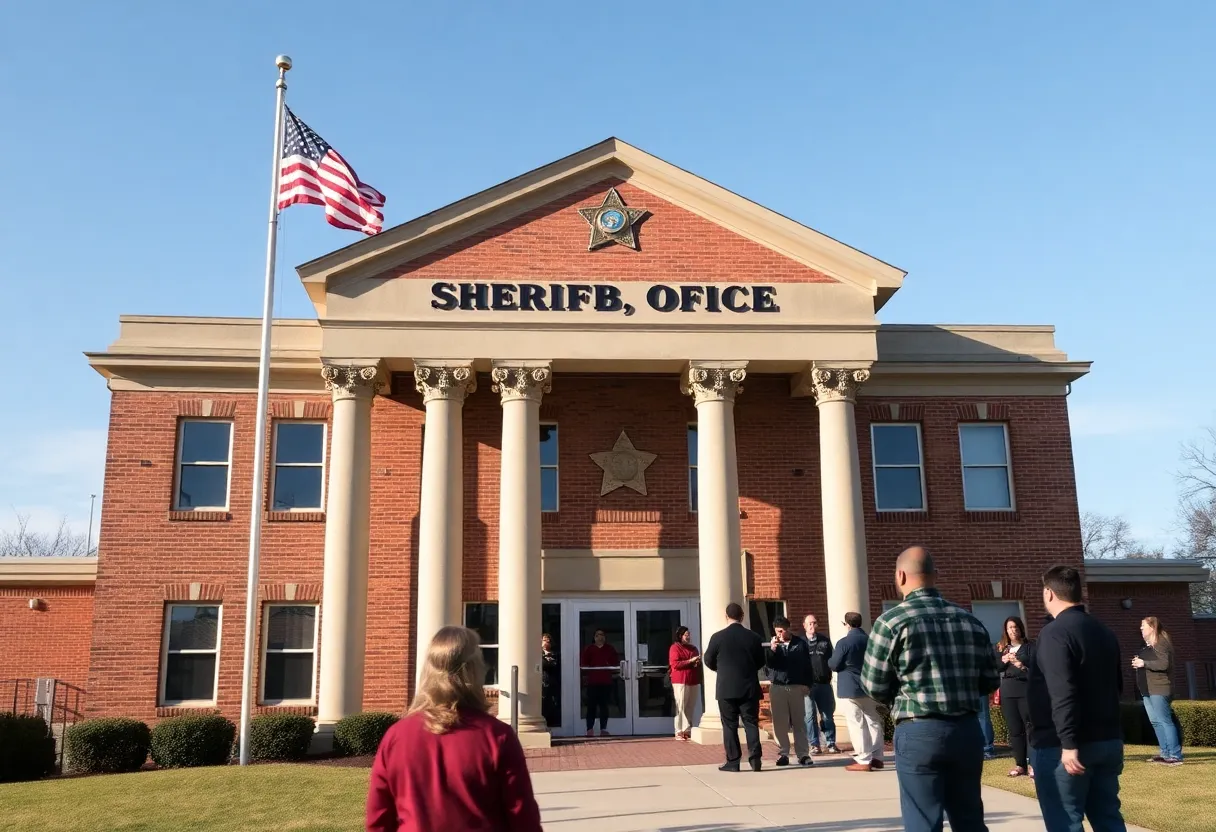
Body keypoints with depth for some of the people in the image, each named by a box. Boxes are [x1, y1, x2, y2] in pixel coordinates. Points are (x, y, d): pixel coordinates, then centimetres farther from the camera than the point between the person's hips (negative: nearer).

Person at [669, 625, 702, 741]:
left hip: (694, 681, 7)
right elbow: (675, 664, -12)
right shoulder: (675, 647, -2)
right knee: (681, 707, -7)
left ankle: (688, 730, 10)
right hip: (681, 681, -7)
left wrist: (698, 662, 5)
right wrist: (690, 661, -15)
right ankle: (679, 732, -5)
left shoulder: (693, 648, 20)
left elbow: (698, 663, 30)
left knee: (690, 707, 5)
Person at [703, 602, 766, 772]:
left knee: (730, 725, 4)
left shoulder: (717, 637, -7)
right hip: (750, 688, 2)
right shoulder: (754, 637, -1)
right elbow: (761, 662, 9)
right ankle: (755, 758, -1)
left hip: (726, 689, -1)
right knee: (751, 723, 7)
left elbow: (709, 661, 3)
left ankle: (733, 762, 3)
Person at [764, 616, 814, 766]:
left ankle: (803, 754, 6)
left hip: (797, 686, -1)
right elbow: (769, 663, -4)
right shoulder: (772, 644, 5)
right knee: (779, 723, 1)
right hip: (777, 687, 1)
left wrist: (807, 684, 2)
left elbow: (807, 665, 5)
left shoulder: (801, 643, 2)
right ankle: (783, 754, 6)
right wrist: (771, 650, -19)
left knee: (799, 722, 3)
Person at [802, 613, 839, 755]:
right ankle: (815, 745, 4)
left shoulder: (825, 640, 11)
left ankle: (831, 743, 14)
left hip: (824, 683, 3)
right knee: (810, 715, -2)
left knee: (828, 715, 6)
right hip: (808, 684, -3)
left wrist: (829, 675, 1)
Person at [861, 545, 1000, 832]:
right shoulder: (970, 621, 6)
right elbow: (989, 681, 11)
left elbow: (875, 687, -5)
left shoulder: (892, 621, -9)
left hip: (919, 733, -5)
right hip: (967, 731, 5)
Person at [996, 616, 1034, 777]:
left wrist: (1023, 667, -23)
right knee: (1015, 730, 7)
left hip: (1026, 691, -4)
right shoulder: (1001, 648, 12)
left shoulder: (1029, 646, 1)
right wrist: (1002, 661, -10)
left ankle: (1033, 763, -1)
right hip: (1007, 692, 4)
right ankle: (1020, 764, 13)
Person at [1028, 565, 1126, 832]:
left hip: (1060, 746, -8)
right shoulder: (1104, 631, 12)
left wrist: (1068, 744, -24)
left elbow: (1062, 694, -24)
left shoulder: (1054, 633, -15)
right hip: (1108, 740, 8)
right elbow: (1117, 685, 23)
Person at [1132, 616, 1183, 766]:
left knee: (1165, 721, -10)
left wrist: (1144, 663, -20)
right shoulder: (1147, 645, 18)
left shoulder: (1161, 643, -12)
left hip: (1159, 689, -10)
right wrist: (1138, 663, 9)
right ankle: (1166, 753, 16)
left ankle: (1175, 756, -10)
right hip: (1147, 690, 10)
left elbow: (1164, 664, -24)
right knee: (1155, 722, 11)